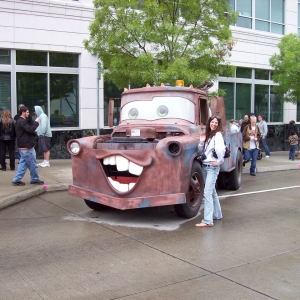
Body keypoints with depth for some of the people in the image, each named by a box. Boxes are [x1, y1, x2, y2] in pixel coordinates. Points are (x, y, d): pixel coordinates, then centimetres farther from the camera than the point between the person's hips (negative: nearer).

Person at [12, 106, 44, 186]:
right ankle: (35, 179, 12)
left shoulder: (20, 121, 18)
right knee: (33, 164, 1)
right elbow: (31, 130, -24)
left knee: (23, 163, 12)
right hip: (26, 147, -11)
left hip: (24, 146, 11)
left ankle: (16, 180, 12)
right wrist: (36, 122, -13)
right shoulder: (22, 122, -17)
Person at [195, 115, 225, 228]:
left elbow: (221, 148, -27)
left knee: (207, 193, -14)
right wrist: (201, 141, -2)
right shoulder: (207, 134, 13)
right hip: (205, 166, 8)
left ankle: (208, 221, -16)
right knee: (212, 191, 18)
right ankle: (217, 214, 32)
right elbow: (201, 151, 13)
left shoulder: (218, 135, -10)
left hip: (212, 167, -8)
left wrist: (219, 161, -18)